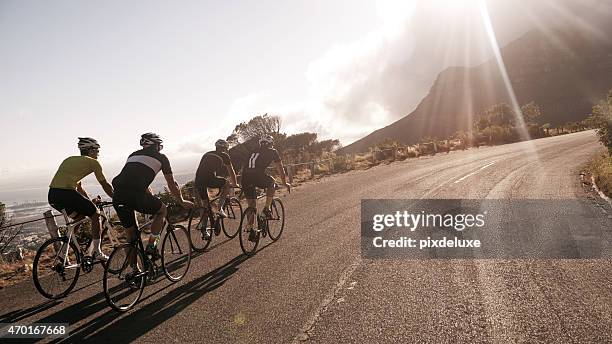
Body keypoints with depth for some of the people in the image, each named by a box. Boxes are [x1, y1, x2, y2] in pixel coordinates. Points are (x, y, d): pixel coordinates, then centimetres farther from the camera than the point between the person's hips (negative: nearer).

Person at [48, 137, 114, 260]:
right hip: (66, 193, -8)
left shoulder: (69, 159, 28)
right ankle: (96, 252, 13)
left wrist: (90, 203, 39)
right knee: (95, 214, 11)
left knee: (80, 215, 28)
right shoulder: (93, 162, 7)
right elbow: (105, 185, 12)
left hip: (52, 196, 8)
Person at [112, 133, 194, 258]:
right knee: (162, 210, 22)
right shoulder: (160, 157, 17)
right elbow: (172, 184, 24)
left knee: (131, 234, 19)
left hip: (117, 196, 6)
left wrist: (152, 199, 54)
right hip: (135, 195, -5)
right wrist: (182, 202, 38)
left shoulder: (133, 155, 32)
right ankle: (151, 246, 15)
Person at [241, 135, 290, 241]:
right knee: (272, 183, 26)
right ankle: (266, 209, 14)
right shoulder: (272, 152, 17)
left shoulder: (254, 152, 32)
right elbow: (280, 168, 21)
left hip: (245, 177, 5)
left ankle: (250, 231, 17)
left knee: (251, 205, 16)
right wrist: (285, 183, 33)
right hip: (258, 175, -5)